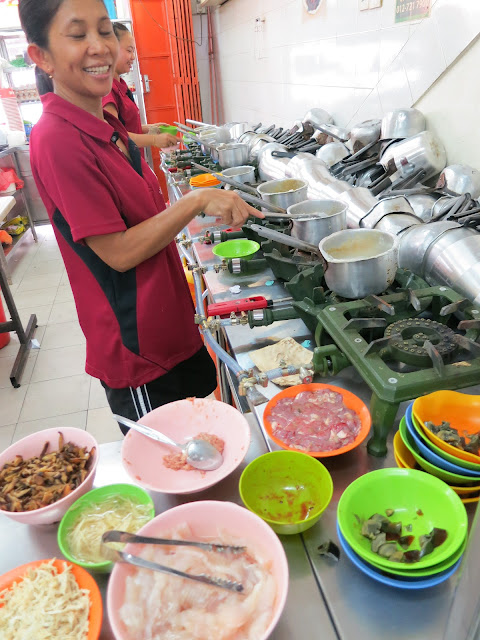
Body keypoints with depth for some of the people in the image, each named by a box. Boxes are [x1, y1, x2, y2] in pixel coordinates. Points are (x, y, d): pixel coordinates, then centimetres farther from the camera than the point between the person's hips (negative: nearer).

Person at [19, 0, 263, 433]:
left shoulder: (108, 127, 7)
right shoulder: (57, 140, -21)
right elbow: (117, 252, -23)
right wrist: (196, 202, -24)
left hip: (169, 324, 9)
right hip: (134, 348, -8)